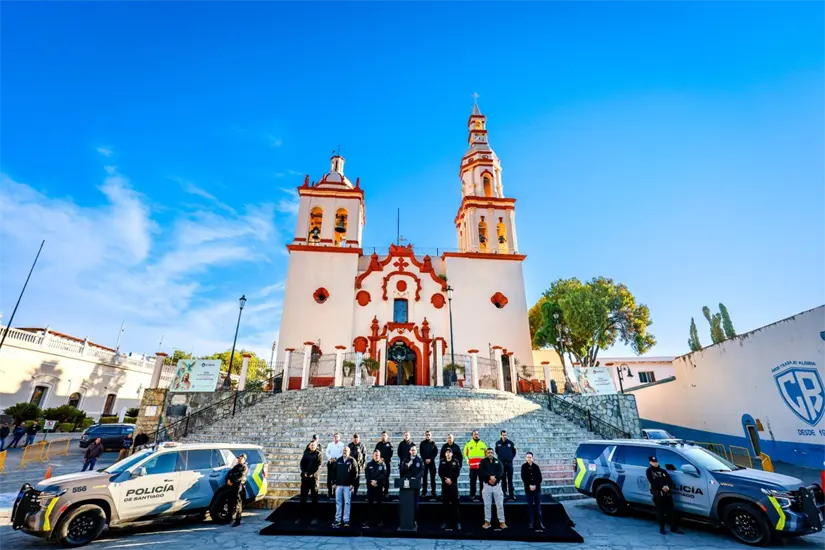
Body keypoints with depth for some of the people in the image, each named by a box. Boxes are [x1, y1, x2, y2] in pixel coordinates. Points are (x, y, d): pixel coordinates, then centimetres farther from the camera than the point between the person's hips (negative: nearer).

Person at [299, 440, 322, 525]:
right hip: (305, 477, 3)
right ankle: (302, 515, 20)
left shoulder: (318, 454, 0)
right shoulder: (306, 453, 9)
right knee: (303, 496, 8)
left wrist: (313, 474, -15)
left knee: (314, 497, 1)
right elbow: (302, 463, 4)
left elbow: (319, 466, -6)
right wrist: (304, 472, -10)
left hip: (314, 477, -3)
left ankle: (314, 517, 7)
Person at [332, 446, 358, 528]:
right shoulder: (338, 460, 9)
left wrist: (352, 483, -9)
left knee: (347, 503, 1)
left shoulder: (352, 461, -2)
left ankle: (346, 520, 7)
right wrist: (334, 483, 5)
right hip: (339, 484, 3)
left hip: (348, 485, -3)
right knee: (338, 502, 7)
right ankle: (337, 519, 15)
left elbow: (355, 472, -4)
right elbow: (334, 472, 11)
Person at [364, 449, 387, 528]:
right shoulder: (369, 465, 9)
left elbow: (384, 475, -7)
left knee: (378, 504, 1)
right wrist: (371, 481, -14)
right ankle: (370, 520, 13)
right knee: (370, 504, 4)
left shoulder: (382, 465, 3)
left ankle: (380, 521, 10)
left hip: (379, 486, -2)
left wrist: (376, 481, -16)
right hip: (370, 486, 2)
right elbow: (366, 474, 1)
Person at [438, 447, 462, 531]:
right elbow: (440, 473, 1)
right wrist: (445, 479, -13)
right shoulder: (442, 462, 6)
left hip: (453, 484, -2)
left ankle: (457, 522, 2)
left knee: (455, 503, -3)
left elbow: (457, 472, -5)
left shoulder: (456, 461, 2)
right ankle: (445, 521, 13)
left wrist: (451, 479, -14)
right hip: (444, 484, 2)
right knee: (445, 503, 5)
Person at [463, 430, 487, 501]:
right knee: (473, 481, 1)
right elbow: (465, 453, 12)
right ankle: (472, 496, 10)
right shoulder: (468, 443, 4)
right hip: (472, 466, -1)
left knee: (482, 481, 5)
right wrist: (468, 460, 4)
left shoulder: (483, 443, 8)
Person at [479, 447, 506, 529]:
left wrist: (495, 478, -18)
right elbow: (481, 472, -11)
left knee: (500, 504, 2)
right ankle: (487, 521, 11)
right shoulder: (483, 462, 2)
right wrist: (490, 477, -23)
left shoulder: (498, 461, 8)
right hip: (486, 485, -1)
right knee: (487, 504, 3)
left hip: (497, 485, 1)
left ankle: (502, 522, 10)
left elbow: (501, 471, -4)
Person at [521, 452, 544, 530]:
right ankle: (531, 522, 12)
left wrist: (535, 485, -10)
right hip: (528, 488, -1)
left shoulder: (536, 466, 0)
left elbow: (540, 478, -1)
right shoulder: (523, 466, -2)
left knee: (538, 505, 2)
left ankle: (540, 523, 6)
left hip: (537, 488, 1)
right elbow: (523, 478, -5)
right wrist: (529, 486, -14)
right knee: (530, 505, 4)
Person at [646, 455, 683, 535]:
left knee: (670, 510, 6)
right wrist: (662, 487, -19)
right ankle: (661, 527, 10)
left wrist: (668, 487, -11)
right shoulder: (649, 471, 3)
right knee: (660, 511, 0)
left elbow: (670, 480, 9)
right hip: (657, 493, -4)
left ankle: (674, 527, 15)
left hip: (667, 493, 4)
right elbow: (652, 482, -8)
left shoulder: (663, 471, 18)